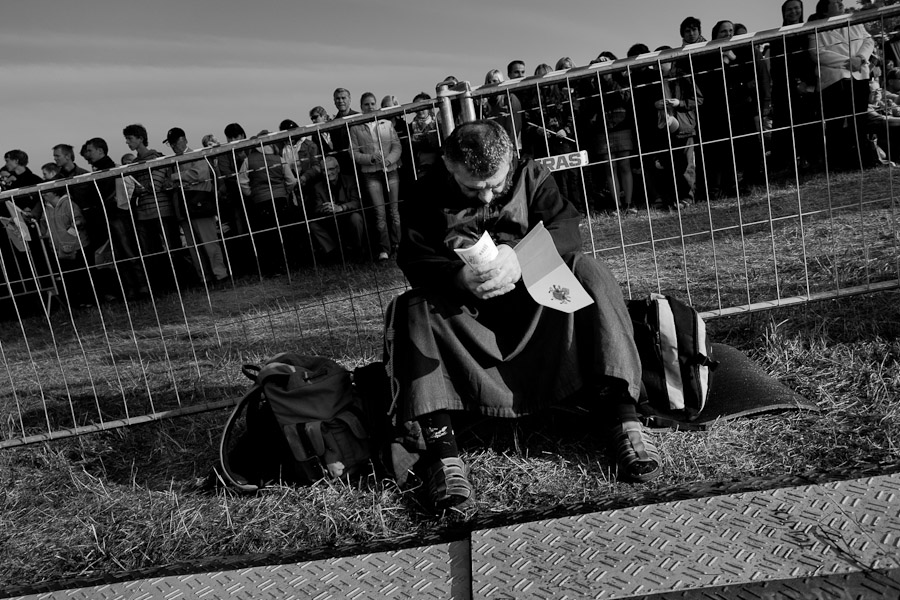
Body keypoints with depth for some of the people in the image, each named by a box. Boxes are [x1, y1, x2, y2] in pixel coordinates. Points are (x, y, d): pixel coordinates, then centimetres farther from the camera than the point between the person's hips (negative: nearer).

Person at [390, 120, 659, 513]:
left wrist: (520, 257, -33)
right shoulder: (427, 197, -2)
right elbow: (415, 262, -13)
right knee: (412, 309, -28)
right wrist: (460, 276, -35)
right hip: (466, 312, 0)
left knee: (586, 271, -25)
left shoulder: (530, 176, 1)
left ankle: (622, 418, -32)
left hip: (534, 303, 1)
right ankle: (442, 452, -36)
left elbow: (566, 228, -13)